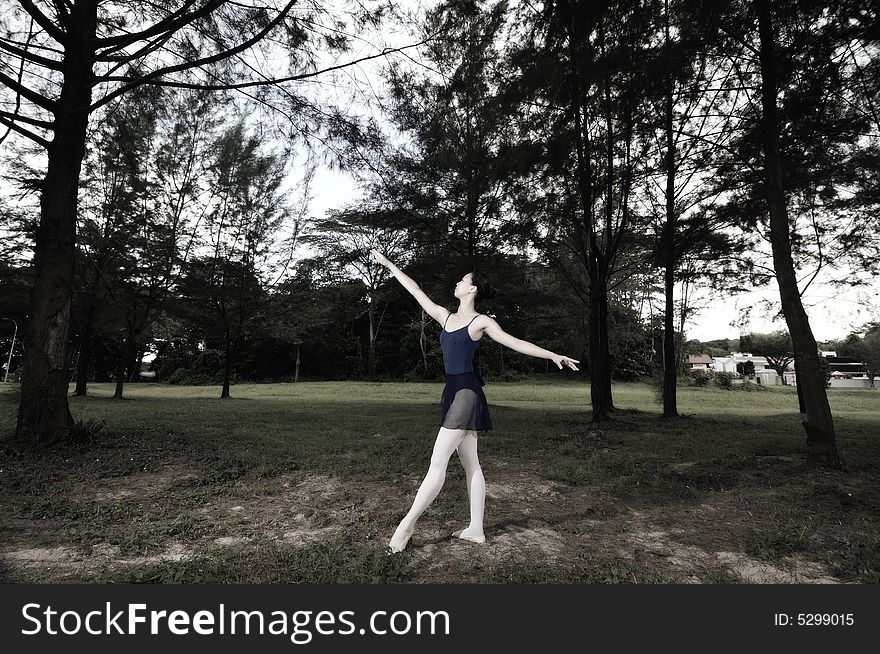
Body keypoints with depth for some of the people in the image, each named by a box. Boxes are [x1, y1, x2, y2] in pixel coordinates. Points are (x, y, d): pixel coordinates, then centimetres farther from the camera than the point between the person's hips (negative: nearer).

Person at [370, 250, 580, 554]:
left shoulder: (481, 321, -3)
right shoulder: (446, 316, 14)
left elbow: (516, 343, -3)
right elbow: (416, 291, 18)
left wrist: (554, 356, -8)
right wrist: (389, 265, 23)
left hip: (466, 393, -7)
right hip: (454, 392, 7)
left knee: (437, 463, -6)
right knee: (470, 464, 10)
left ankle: (407, 524, 1)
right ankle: (476, 529, 19)